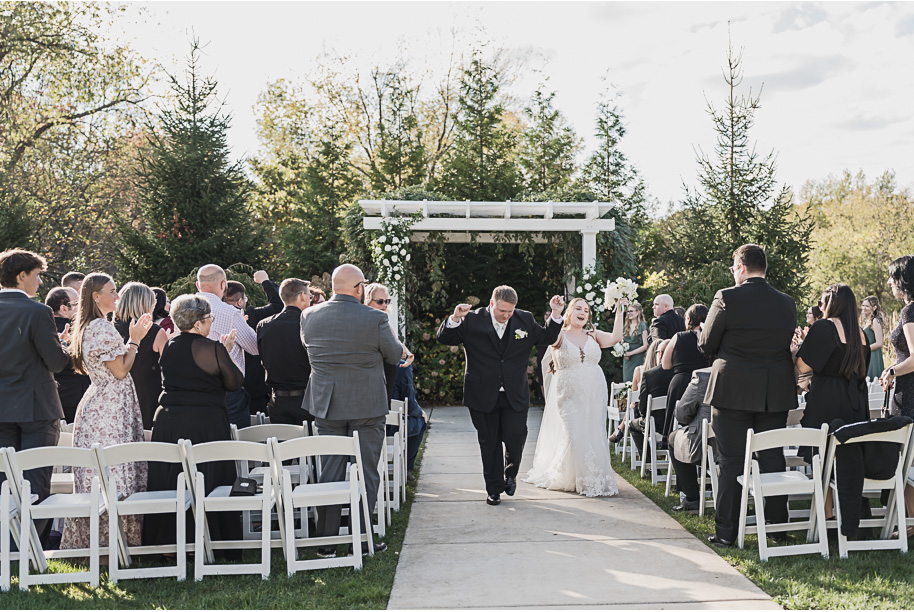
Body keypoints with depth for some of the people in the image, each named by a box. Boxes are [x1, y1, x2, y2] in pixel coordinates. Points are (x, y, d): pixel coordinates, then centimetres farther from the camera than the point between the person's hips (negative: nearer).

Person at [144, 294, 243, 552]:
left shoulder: (168, 346, 5)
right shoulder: (212, 349, -13)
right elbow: (235, 382, -5)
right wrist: (226, 351, 8)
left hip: (168, 422, 5)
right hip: (206, 423, -5)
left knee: (169, 485, 10)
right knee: (208, 485, 3)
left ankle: (167, 542, 17)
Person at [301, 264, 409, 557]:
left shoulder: (309, 316, -4)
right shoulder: (375, 318, -15)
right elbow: (394, 354, -3)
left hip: (327, 404, 4)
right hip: (367, 405, -3)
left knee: (330, 470, 11)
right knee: (366, 472, 7)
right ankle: (363, 540, 10)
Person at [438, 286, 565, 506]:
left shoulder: (525, 320, 2)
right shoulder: (473, 321, -6)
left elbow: (549, 338, 13)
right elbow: (444, 339, -4)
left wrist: (556, 315, -2)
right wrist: (454, 319, -22)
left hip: (515, 396, 1)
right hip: (483, 395, -1)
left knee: (515, 437, -8)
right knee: (489, 444, 7)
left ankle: (510, 474, 23)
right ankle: (493, 489, 22)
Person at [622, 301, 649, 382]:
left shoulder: (642, 325, -5)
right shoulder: (627, 326, 12)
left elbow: (645, 346, -9)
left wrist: (630, 353, -12)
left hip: (637, 359, -6)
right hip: (627, 360, 6)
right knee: (627, 382, 2)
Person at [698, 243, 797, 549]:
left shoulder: (726, 298, -11)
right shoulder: (787, 303, 3)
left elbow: (706, 345, -4)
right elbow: (786, 343, 12)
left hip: (733, 391, -4)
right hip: (776, 394, 4)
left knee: (731, 461, 2)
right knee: (773, 458, 12)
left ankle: (727, 531, 5)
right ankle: (778, 524, 18)